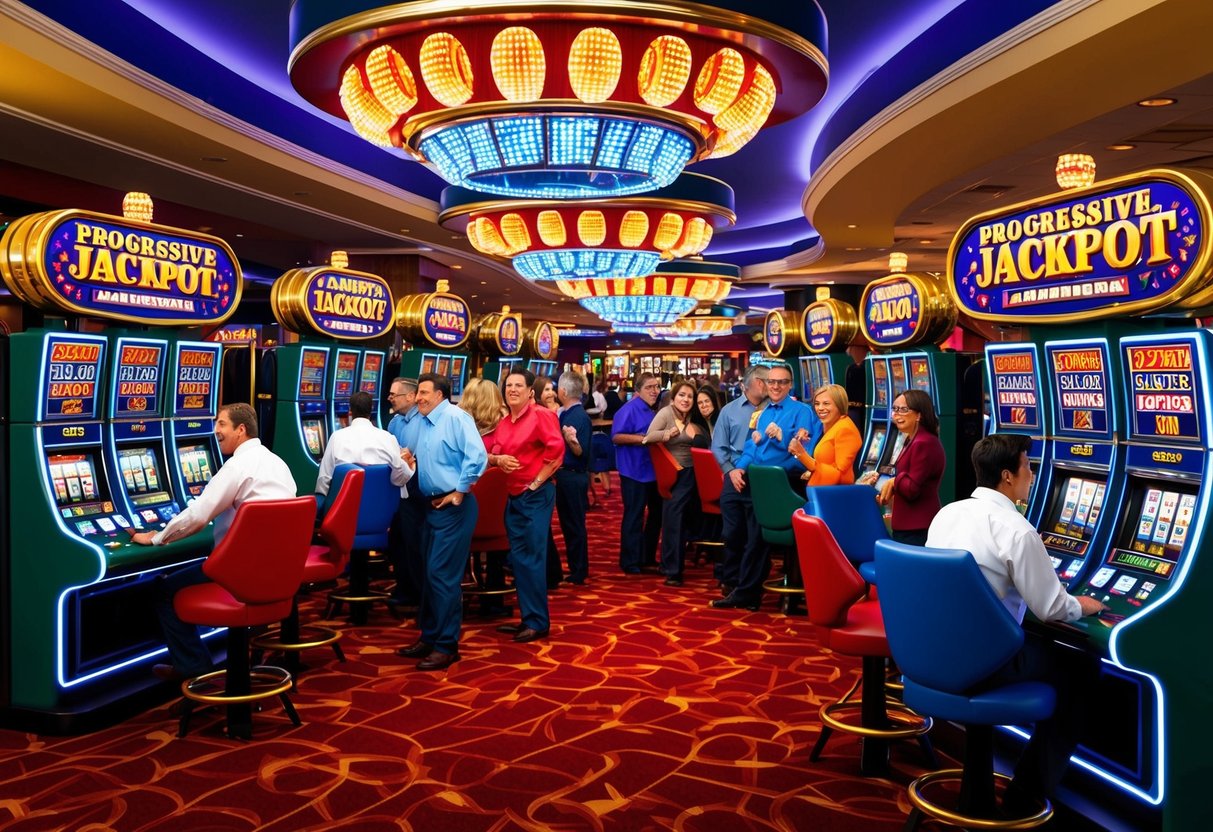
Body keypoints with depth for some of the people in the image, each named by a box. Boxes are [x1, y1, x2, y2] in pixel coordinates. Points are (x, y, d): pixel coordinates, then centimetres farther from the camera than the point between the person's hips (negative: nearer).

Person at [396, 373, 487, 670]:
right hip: (432, 504, 9)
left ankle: (447, 645, 3)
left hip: (454, 507, -9)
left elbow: (477, 455, -24)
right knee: (430, 572, 15)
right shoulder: (420, 421, 13)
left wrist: (459, 493, -19)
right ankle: (429, 636, 27)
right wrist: (410, 461, 2)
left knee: (442, 573, -7)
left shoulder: (456, 418, -13)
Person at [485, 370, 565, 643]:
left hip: (536, 495, -8)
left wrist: (536, 482, -15)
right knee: (518, 559, 11)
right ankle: (527, 618, 22)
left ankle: (538, 622, 6)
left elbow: (556, 449, -20)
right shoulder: (503, 422, 12)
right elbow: (488, 452, 17)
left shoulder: (541, 415, -12)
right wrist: (498, 459, -6)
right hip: (513, 496, 8)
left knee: (532, 559, -4)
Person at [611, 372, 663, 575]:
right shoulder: (630, 409, -14)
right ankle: (630, 562, 8)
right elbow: (616, 436, -20)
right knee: (634, 516, -2)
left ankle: (647, 558, 28)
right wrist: (644, 439, -25)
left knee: (657, 512, 16)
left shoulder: (651, 411, 10)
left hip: (653, 470, 9)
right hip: (635, 471, -9)